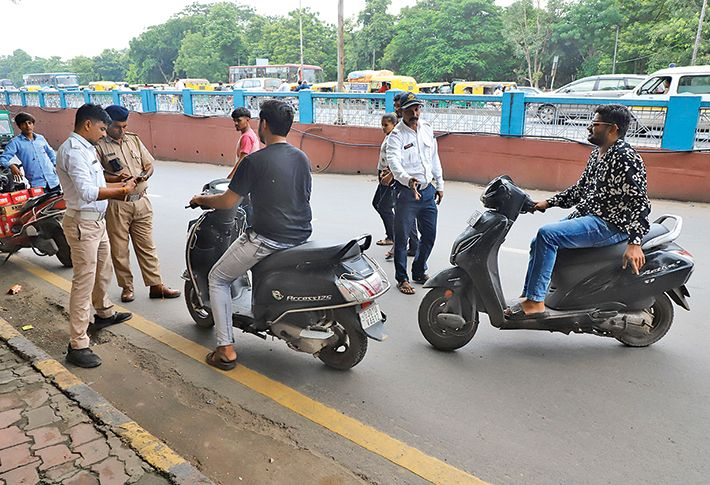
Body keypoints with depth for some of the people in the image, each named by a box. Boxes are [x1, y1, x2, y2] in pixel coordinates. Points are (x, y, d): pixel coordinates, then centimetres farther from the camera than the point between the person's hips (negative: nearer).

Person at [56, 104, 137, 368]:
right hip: (83, 223, -10)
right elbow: (88, 192, -28)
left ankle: (104, 312, 48)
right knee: (84, 282, -8)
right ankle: (77, 345, -3)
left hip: (96, 220, 10)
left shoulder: (86, 148, 14)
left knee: (103, 270, 26)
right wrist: (122, 191, -19)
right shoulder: (73, 151, -19)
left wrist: (121, 185, 7)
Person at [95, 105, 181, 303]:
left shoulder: (134, 139, 12)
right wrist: (117, 179, -25)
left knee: (147, 246, 8)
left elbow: (149, 164, 14)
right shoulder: (99, 146, -4)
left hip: (141, 201, 4)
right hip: (116, 204, -4)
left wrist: (145, 174, -7)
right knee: (119, 249, 5)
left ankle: (156, 285, 14)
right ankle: (126, 287, 19)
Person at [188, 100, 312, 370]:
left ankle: (226, 350, 9)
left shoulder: (254, 161, -13)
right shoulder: (302, 158, 6)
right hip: (301, 236, 7)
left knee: (218, 278, 13)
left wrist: (202, 200, 12)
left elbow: (228, 202, -8)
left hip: (268, 239, -7)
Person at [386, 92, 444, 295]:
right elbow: (394, 162, -27)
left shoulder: (427, 129, 9)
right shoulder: (396, 136, -11)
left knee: (429, 236, 13)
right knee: (402, 238, 2)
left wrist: (439, 185, 17)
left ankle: (419, 272, 32)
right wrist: (408, 179, -45)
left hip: (428, 189, 6)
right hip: (406, 192, -6)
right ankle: (402, 278, 16)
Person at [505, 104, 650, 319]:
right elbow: (580, 188, 22)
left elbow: (639, 202, -21)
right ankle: (528, 298, 16)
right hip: (585, 216, 10)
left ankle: (535, 302, -22)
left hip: (610, 225, -10)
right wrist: (548, 202, 12)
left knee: (547, 234, -27)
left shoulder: (626, 158, -15)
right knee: (539, 243, 10)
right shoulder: (597, 154, 14)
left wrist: (635, 243, -29)